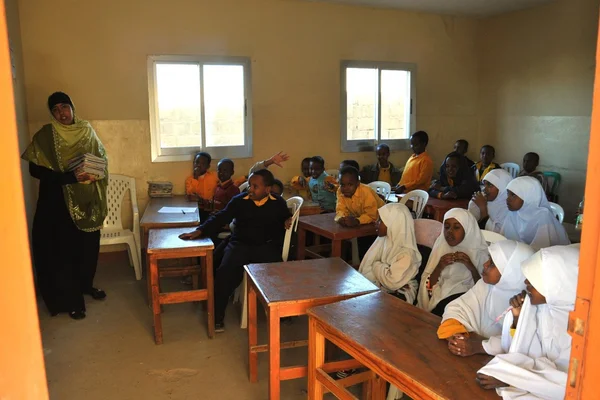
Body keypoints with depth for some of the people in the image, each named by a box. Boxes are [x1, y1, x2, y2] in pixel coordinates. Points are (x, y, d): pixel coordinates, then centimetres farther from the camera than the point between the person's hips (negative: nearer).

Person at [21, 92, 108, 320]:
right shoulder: (45, 136, -9)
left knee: (89, 245, 14)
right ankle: (71, 300, 13)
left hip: (86, 198, 4)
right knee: (65, 249, 1)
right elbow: (35, 170, -14)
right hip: (59, 201, -4)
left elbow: (102, 158, 11)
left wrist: (97, 172, -11)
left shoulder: (86, 130, 4)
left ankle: (85, 285, 37)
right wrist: (70, 177, -24)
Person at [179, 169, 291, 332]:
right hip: (240, 244, 1)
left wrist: (287, 222, -4)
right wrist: (200, 231, -11)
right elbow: (220, 218, 2)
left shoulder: (278, 203, 6)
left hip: (267, 246, 0)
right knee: (224, 272, -26)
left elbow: (286, 219, 22)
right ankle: (217, 317, -9)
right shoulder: (239, 201, 5)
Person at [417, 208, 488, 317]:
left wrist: (471, 268, -18)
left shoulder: (480, 254, 2)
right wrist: (439, 267, -13)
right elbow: (428, 287, 5)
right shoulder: (440, 247, 10)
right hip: (437, 301, 1)